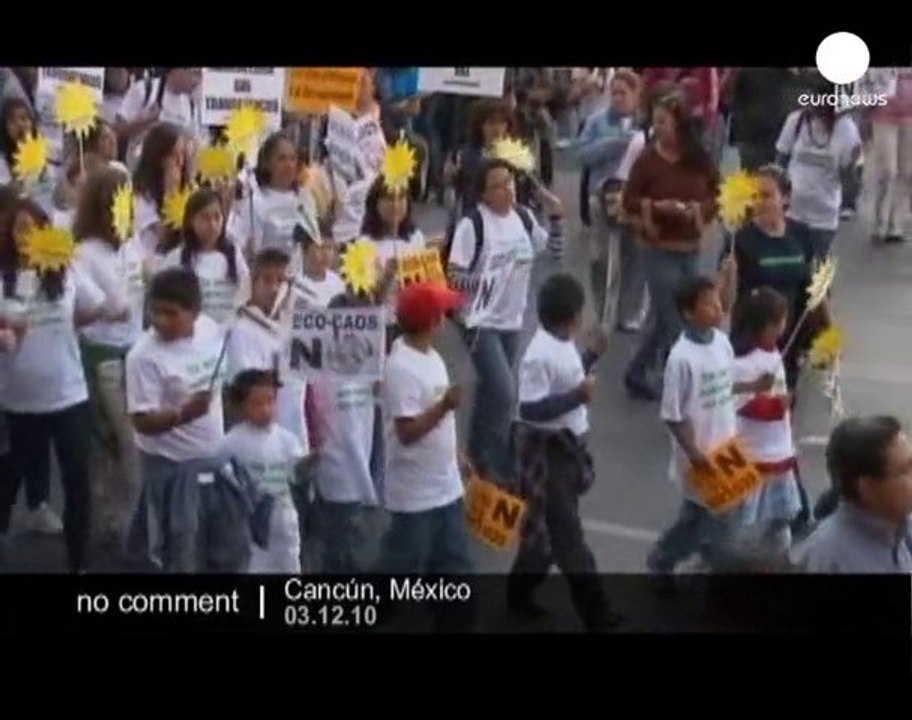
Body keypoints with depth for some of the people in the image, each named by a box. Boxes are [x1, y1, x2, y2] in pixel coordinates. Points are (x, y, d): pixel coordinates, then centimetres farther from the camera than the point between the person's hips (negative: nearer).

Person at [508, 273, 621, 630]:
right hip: (547, 451, -10)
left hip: (567, 445, 10)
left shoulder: (563, 344, 4)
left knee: (545, 527, 20)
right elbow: (530, 409, -28)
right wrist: (577, 396, -28)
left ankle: (519, 594, 34)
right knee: (567, 535, 0)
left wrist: (591, 356, 16)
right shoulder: (540, 355, -26)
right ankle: (593, 610, 9)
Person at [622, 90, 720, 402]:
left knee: (661, 316, 15)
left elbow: (716, 195, 7)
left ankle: (636, 374, 31)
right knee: (675, 320, -2)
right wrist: (658, 206, -23)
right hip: (660, 251, -4)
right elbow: (629, 201, -8)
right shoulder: (647, 159, -10)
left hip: (691, 250, 4)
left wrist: (698, 209, -12)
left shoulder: (699, 159, -1)